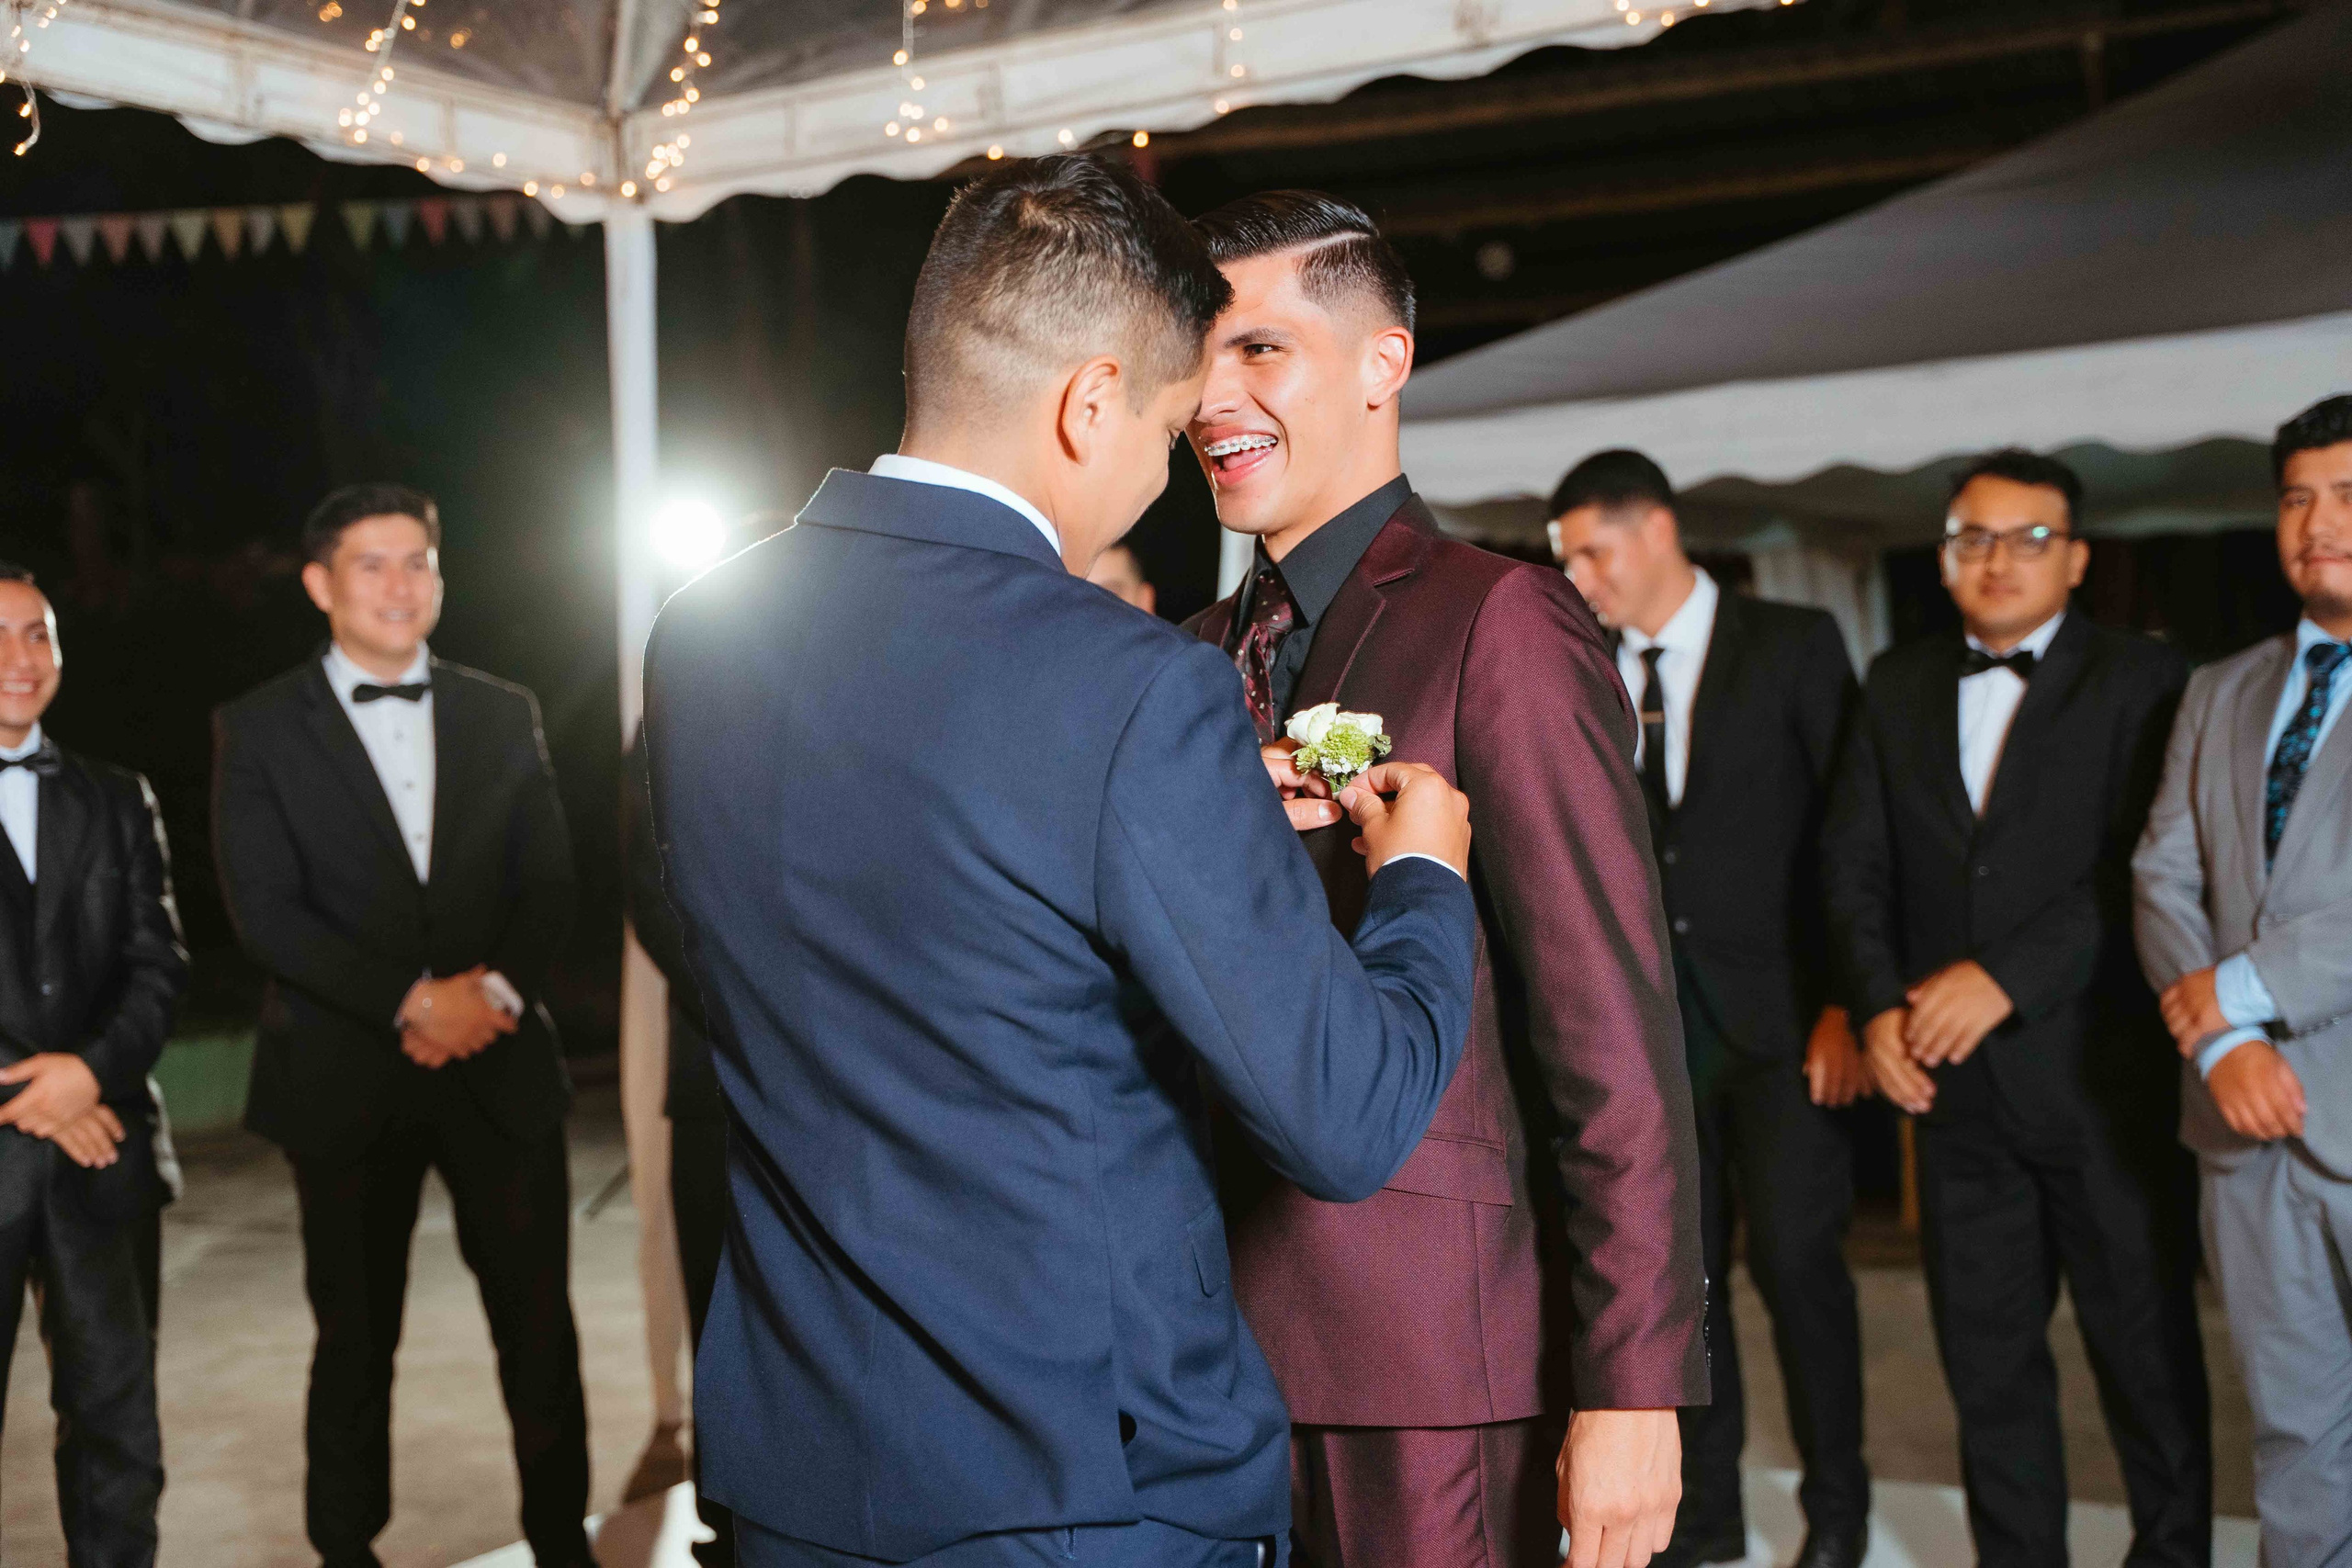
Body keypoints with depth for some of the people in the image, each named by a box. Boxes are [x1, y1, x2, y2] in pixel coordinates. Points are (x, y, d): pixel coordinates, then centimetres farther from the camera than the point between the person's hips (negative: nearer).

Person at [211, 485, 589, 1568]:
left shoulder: (503, 715, 10)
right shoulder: (259, 729, 2)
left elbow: (548, 882, 7)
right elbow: (263, 910, -7)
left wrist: (496, 987, -12)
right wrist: (412, 998, -15)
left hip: (497, 1064, 2)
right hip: (347, 1076, -1)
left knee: (539, 1325, 2)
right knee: (355, 1338, 9)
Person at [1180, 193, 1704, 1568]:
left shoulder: (1501, 623, -10)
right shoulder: (1204, 655, 12)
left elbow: (1616, 1036, -14)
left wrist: (1632, 1391, -16)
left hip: (1430, 1353, -6)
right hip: (1221, 1341, 6)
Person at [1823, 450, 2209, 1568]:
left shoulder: (2141, 681, -1)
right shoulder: (1897, 686, 12)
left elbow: (2144, 872, -12)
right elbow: (1853, 862, 8)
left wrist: (2006, 976, -19)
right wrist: (1877, 1005, -7)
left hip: (2096, 1069, -3)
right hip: (1953, 1076, 4)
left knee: (2145, 1347, 6)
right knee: (1986, 1353, 10)